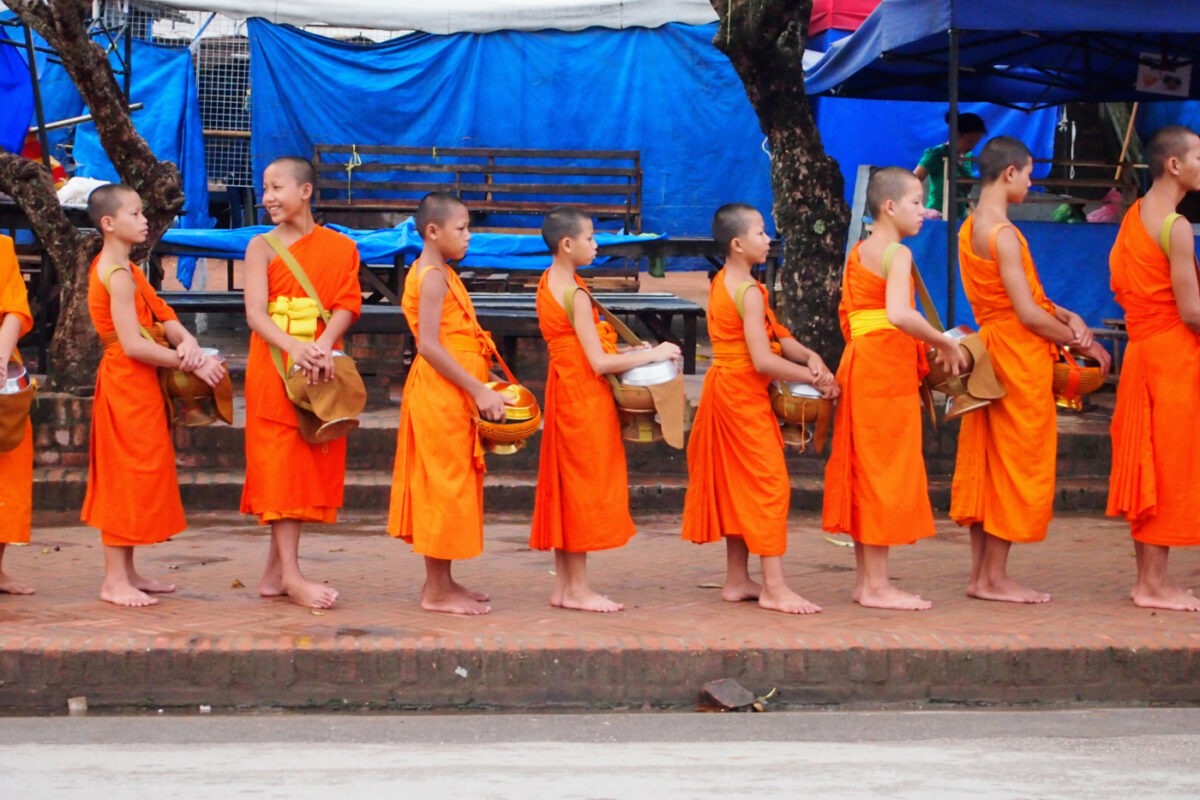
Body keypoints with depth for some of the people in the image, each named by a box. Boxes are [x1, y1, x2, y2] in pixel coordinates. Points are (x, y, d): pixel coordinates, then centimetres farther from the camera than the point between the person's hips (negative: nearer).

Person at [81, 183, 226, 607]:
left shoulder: (120, 267, 13)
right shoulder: (118, 275, -17)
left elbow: (159, 314, 7)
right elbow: (133, 345, -23)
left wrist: (186, 341, -13)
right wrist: (192, 362, -18)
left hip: (135, 385, 10)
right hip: (127, 383, -10)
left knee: (133, 476, 13)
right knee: (128, 475, -6)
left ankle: (127, 572, 21)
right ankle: (115, 579, -2)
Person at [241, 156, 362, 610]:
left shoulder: (341, 248, 8)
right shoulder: (262, 246, 3)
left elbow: (347, 306, -2)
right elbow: (255, 314, -9)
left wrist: (323, 347, -22)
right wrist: (294, 348, -27)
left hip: (321, 370, 3)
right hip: (274, 369, -3)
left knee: (309, 467, 5)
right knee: (281, 464, -7)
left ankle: (274, 571, 14)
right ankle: (291, 575, -9)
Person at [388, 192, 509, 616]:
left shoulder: (442, 274, 16)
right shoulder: (433, 276, -14)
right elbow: (428, 345, -23)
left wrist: (480, 387, 12)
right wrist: (478, 390, -22)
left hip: (452, 395, 10)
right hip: (441, 394, -10)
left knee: (448, 486, 13)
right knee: (444, 485, -5)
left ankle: (442, 581, 21)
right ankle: (437, 591, 1)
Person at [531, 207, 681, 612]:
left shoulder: (548, 282, 9)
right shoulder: (576, 295, -19)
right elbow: (598, 363, -21)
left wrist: (623, 352, 11)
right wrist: (651, 355, -14)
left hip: (564, 391, 9)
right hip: (584, 397, -9)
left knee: (565, 486, 12)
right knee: (585, 486, -2)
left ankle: (563, 585, 17)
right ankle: (578, 589, 4)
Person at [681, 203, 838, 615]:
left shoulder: (721, 282, 11)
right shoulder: (749, 292, -18)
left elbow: (771, 333, 9)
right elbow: (763, 360, -24)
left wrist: (807, 356, -5)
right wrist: (815, 377, -16)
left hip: (724, 387, 10)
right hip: (743, 393, -10)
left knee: (737, 486, 14)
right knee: (770, 483, -7)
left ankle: (737, 579, 20)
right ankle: (774, 587, -8)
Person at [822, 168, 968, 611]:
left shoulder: (857, 253, 14)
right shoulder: (897, 254, -12)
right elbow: (898, 313, -28)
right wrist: (945, 343, -20)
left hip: (860, 362, 9)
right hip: (889, 364, -9)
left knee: (864, 471, 11)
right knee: (887, 470, -4)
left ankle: (867, 579, 16)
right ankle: (877, 585, -1)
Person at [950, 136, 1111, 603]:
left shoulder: (970, 228, 12)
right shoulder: (1003, 234, -17)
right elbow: (1028, 313, -18)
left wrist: (1064, 316, 1)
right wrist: (1082, 343, -6)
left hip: (992, 348, 9)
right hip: (1019, 354, -9)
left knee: (985, 464, 10)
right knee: (1016, 462, -2)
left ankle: (980, 573, 15)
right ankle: (995, 578, 2)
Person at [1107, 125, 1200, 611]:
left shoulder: (1134, 215, 10)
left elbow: (1119, 285, 16)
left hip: (1142, 350, 9)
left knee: (1147, 466, 11)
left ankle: (1148, 578, 17)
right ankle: (1154, 584, 1)